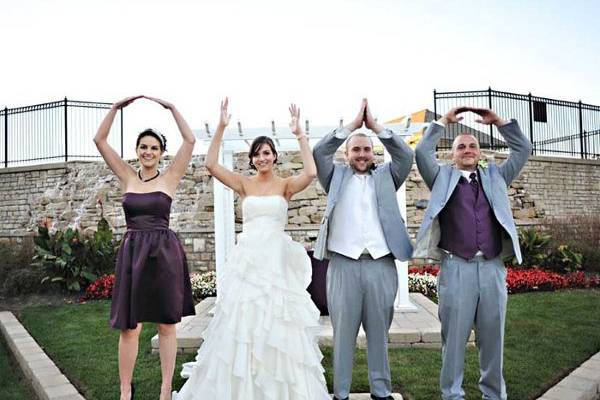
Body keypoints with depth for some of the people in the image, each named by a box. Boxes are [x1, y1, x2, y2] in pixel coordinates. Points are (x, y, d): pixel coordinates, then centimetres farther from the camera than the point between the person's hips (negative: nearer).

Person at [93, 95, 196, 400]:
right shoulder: (127, 177, 9)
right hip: (132, 252, 2)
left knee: (166, 325, 7)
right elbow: (99, 140, 7)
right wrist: (116, 107, 0)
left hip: (164, 252, -2)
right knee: (129, 327, 3)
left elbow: (190, 141, -4)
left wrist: (171, 108, -4)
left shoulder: (170, 178, 3)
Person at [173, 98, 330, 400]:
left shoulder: (286, 185, 4)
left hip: (277, 259, -1)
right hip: (248, 259, 1)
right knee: (243, 323, 7)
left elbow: (311, 173, -15)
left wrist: (299, 135, -12)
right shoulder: (244, 184, 7)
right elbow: (211, 165, -5)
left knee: (277, 325, 5)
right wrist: (221, 128, -9)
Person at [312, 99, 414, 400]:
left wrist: (374, 125, 4)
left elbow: (405, 154, 2)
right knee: (343, 333, 5)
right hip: (343, 265, -1)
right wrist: (353, 124, 1)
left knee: (379, 332, 11)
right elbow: (319, 152, -1)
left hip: (382, 265, 1)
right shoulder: (337, 177, 12)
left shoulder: (386, 176, 15)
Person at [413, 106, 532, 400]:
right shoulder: (443, 177, 12)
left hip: (493, 268, 3)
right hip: (456, 268, -2)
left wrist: (499, 122, 13)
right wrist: (443, 122, 7)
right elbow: (422, 152, 1)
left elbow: (522, 150, 17)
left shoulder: (495, 176, 20)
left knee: (492, 336, 10)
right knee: (454, 337, 3)